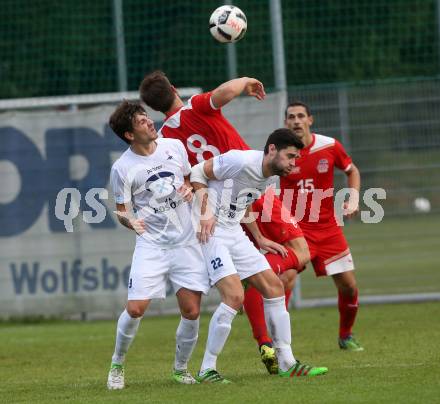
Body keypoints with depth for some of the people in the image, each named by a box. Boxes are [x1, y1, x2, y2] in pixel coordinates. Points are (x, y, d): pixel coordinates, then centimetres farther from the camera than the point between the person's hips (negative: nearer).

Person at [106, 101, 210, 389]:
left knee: (192, 311, -3)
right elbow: (122, 210, 0)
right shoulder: (122, 168, -8)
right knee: (136, 309, -11)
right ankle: (117, 365, 13)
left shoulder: (174, 146, 2)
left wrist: (189, 189, -4)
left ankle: (181, 369, 19)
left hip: (186, 241, 3)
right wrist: (131, 220, -22)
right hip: (151, 244, -3)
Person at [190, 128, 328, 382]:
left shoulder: (271, 177, 9)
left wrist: (260, 239, 23)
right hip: (210, 232, -9)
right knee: (235, 296, -21)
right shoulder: (243, 162, -19)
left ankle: (287, 363, 12)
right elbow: (198, 172, -14)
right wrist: (205, 212, -20)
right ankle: (207, 369, -10)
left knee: (274, 287, 4)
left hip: (235, 233, 9)